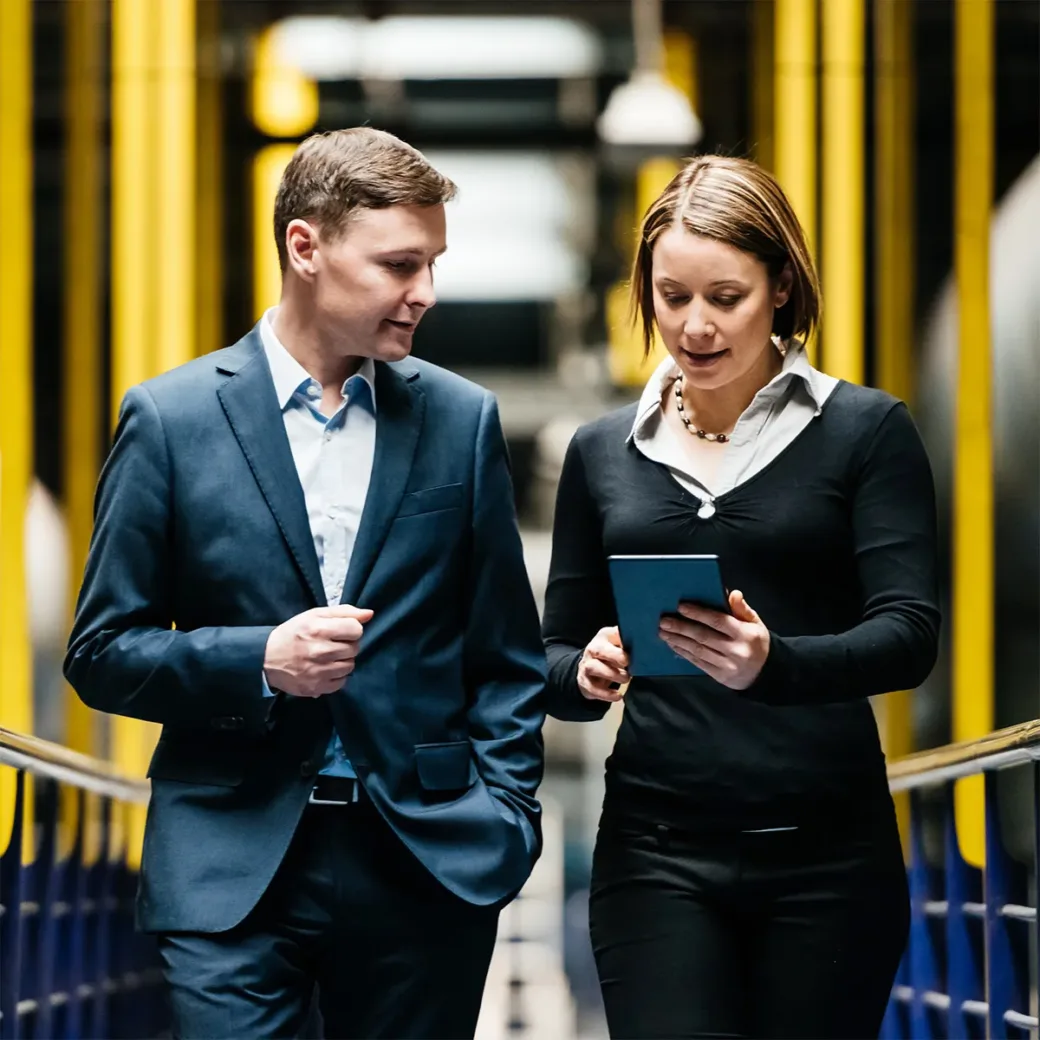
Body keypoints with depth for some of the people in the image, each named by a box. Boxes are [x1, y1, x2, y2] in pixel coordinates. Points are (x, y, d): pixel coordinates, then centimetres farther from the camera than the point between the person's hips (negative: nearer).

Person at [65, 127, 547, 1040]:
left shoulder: (462, 420, 8)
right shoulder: (172, 419, 1)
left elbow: (507, 656, 11)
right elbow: (102, 652, 3)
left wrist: (501, 818, 0)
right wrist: (259, 662, -12)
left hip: (428, 862, 2)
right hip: (233, 866, -2)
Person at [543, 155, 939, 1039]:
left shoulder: (865, 431, 1)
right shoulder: (605, 452, 11)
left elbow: (910, 633, -9)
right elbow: (556, 657, 14)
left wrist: (774, 664, -28)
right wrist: (586, 671, -10)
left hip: (827, 848, -1)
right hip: (656, 848, 2)